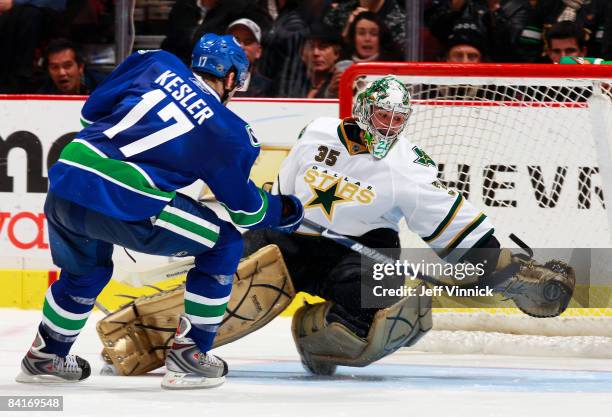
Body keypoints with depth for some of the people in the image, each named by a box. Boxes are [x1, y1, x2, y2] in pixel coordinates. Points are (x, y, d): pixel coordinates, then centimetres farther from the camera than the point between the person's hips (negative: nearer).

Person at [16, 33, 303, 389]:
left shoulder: (157, 65, 16)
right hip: (124, 205, -6)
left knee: (85, 270, 36)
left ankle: (45, 357, 47)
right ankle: (188, 354, 13)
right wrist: (287, 211, 36)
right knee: (225, 244, 13)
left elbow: (92, 110, 21)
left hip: (64, 184, 6)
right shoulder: (229, 133, 7)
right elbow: (246, 210, 17)